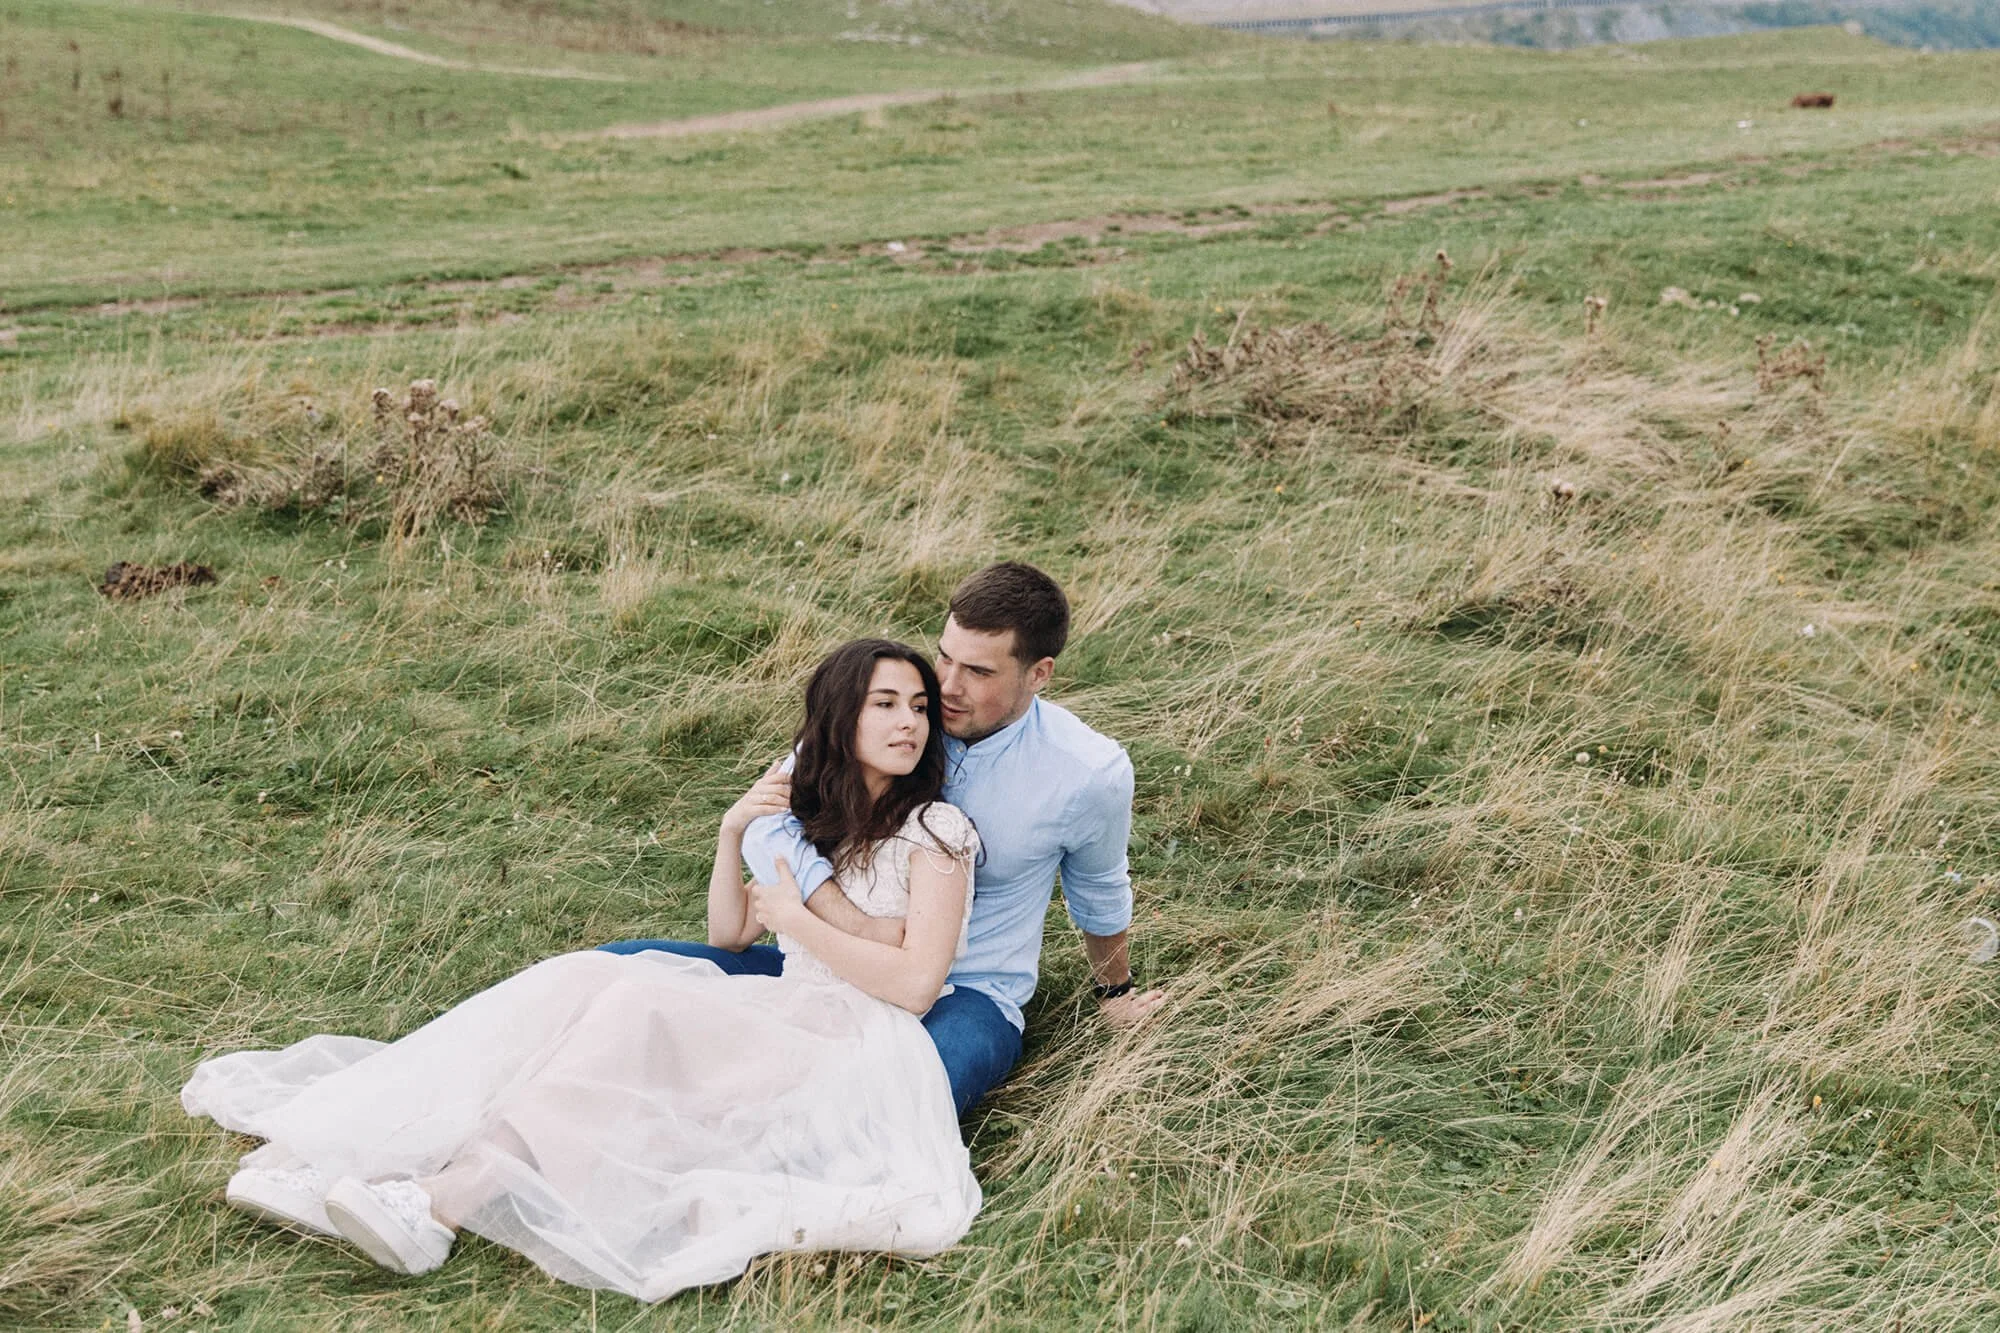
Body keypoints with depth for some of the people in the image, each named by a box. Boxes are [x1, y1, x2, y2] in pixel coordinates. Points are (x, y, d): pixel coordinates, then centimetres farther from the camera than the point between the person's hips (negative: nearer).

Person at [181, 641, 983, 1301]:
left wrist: (794, 918, -8)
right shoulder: (814, 818, 18)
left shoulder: (936, 829, -3)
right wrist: (732, 836, 4)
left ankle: (443, 1206, -40)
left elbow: (915, 983, -13)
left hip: (860, 1041, -6)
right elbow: (727, 936, 20)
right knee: (582, 978, -18)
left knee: (641, 1002, -30)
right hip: (787, 1017, 7)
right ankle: (324, 1159, -26)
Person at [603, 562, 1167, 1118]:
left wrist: (1115, 991, 29)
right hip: (839, 965, 3)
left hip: (967, 996, -3)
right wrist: (855, 924, -30)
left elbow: (1100, 897, 12)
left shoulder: (1089, 773, -10)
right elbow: (768, 827, -15)